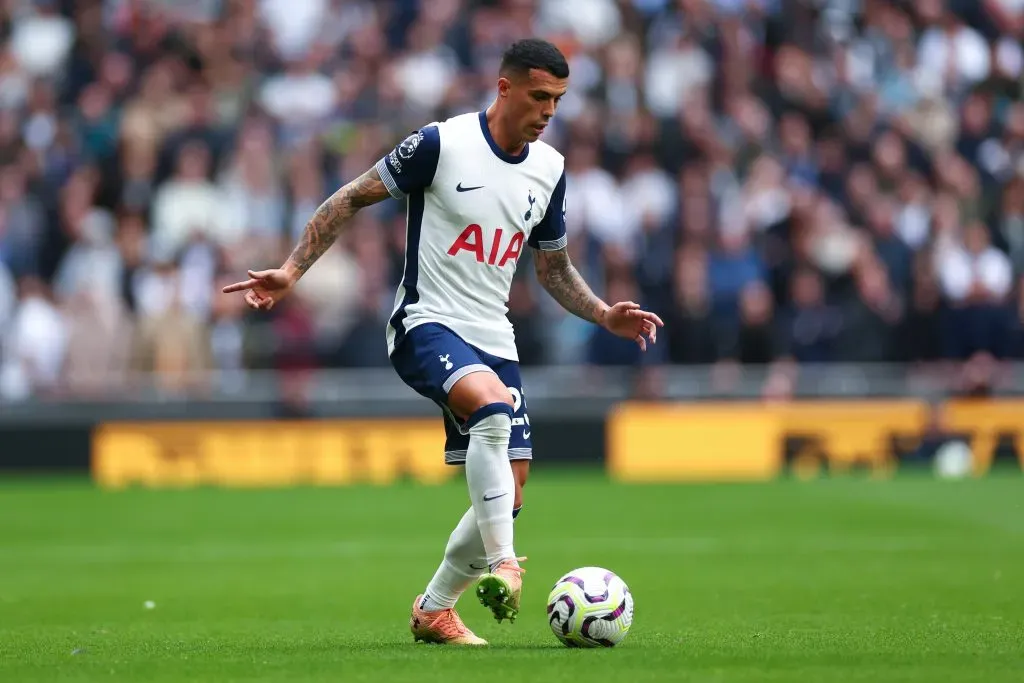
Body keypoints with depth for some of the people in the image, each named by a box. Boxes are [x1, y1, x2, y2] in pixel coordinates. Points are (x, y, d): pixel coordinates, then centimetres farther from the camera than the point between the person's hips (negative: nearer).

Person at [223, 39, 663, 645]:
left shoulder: (549, 169, 7)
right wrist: (293, 271, -12)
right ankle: (502, 564, -34)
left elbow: (554, 268, 20)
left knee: (509, 494, 1)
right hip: (427, 323, -7)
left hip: (495, 339, 7)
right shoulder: (442, 144, -11)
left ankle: (435, 609, 18)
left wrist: (605, 316, 4)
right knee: (494, 407, -36)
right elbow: (355, 198, -5)